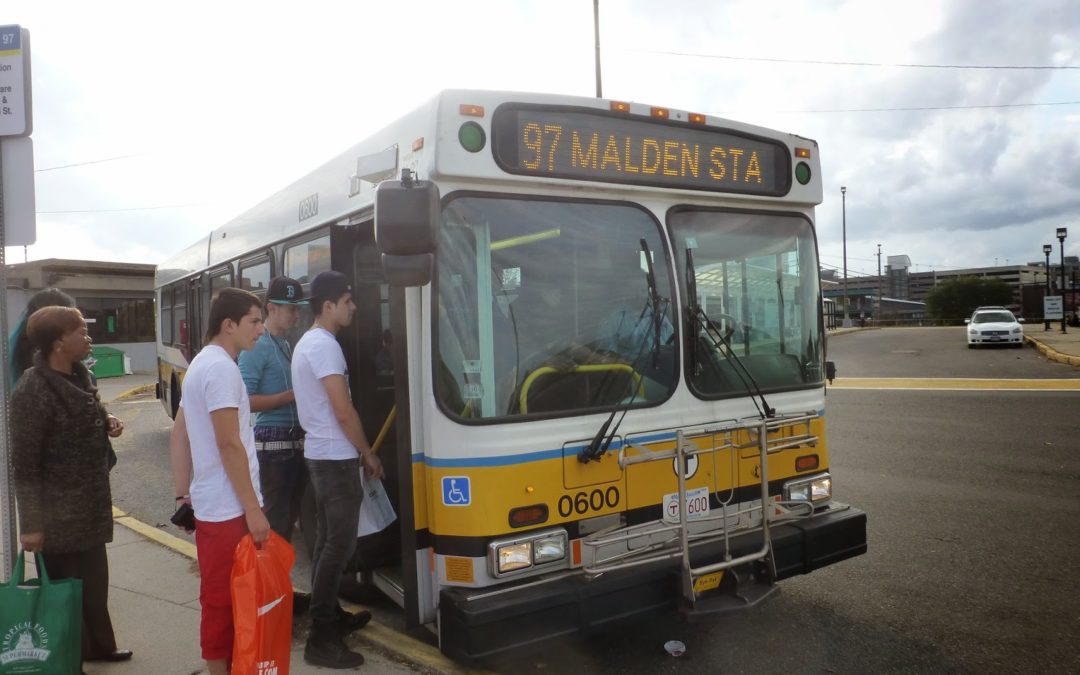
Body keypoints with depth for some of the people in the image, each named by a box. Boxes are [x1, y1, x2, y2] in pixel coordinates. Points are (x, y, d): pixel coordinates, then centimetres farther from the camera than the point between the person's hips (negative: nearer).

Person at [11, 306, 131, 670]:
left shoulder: (79, 375, 6)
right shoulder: (32, 390, -20)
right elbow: (24, 464, -19)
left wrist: (106, 423, 1)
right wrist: (31, 523, -18)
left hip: (88, 504, 8)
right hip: (57, 513, -8)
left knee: (94, 582, 21)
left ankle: (98, 645, 39)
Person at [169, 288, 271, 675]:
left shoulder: (201, 363, 13)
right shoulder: (222, 368, -18)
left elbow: (179, 434, 17)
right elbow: (229, 444, -22)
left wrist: (182, 493, 20)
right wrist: (253, 508, -19)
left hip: (211, 502, 10)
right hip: (229, 507, -10)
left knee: (221, 596, 19)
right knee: (226, 599, 1)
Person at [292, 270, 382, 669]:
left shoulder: (307, 342, 13)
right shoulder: (325, 345, -19)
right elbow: (343, 412, -21)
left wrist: (357, 453, 19)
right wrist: (368, 454, -8)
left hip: (320, 453, 10)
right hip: (336, 457, -10)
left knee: (328, 539, 17)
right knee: (340, 543, -5)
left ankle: (329, 616, 29)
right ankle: (321, 639, 0)